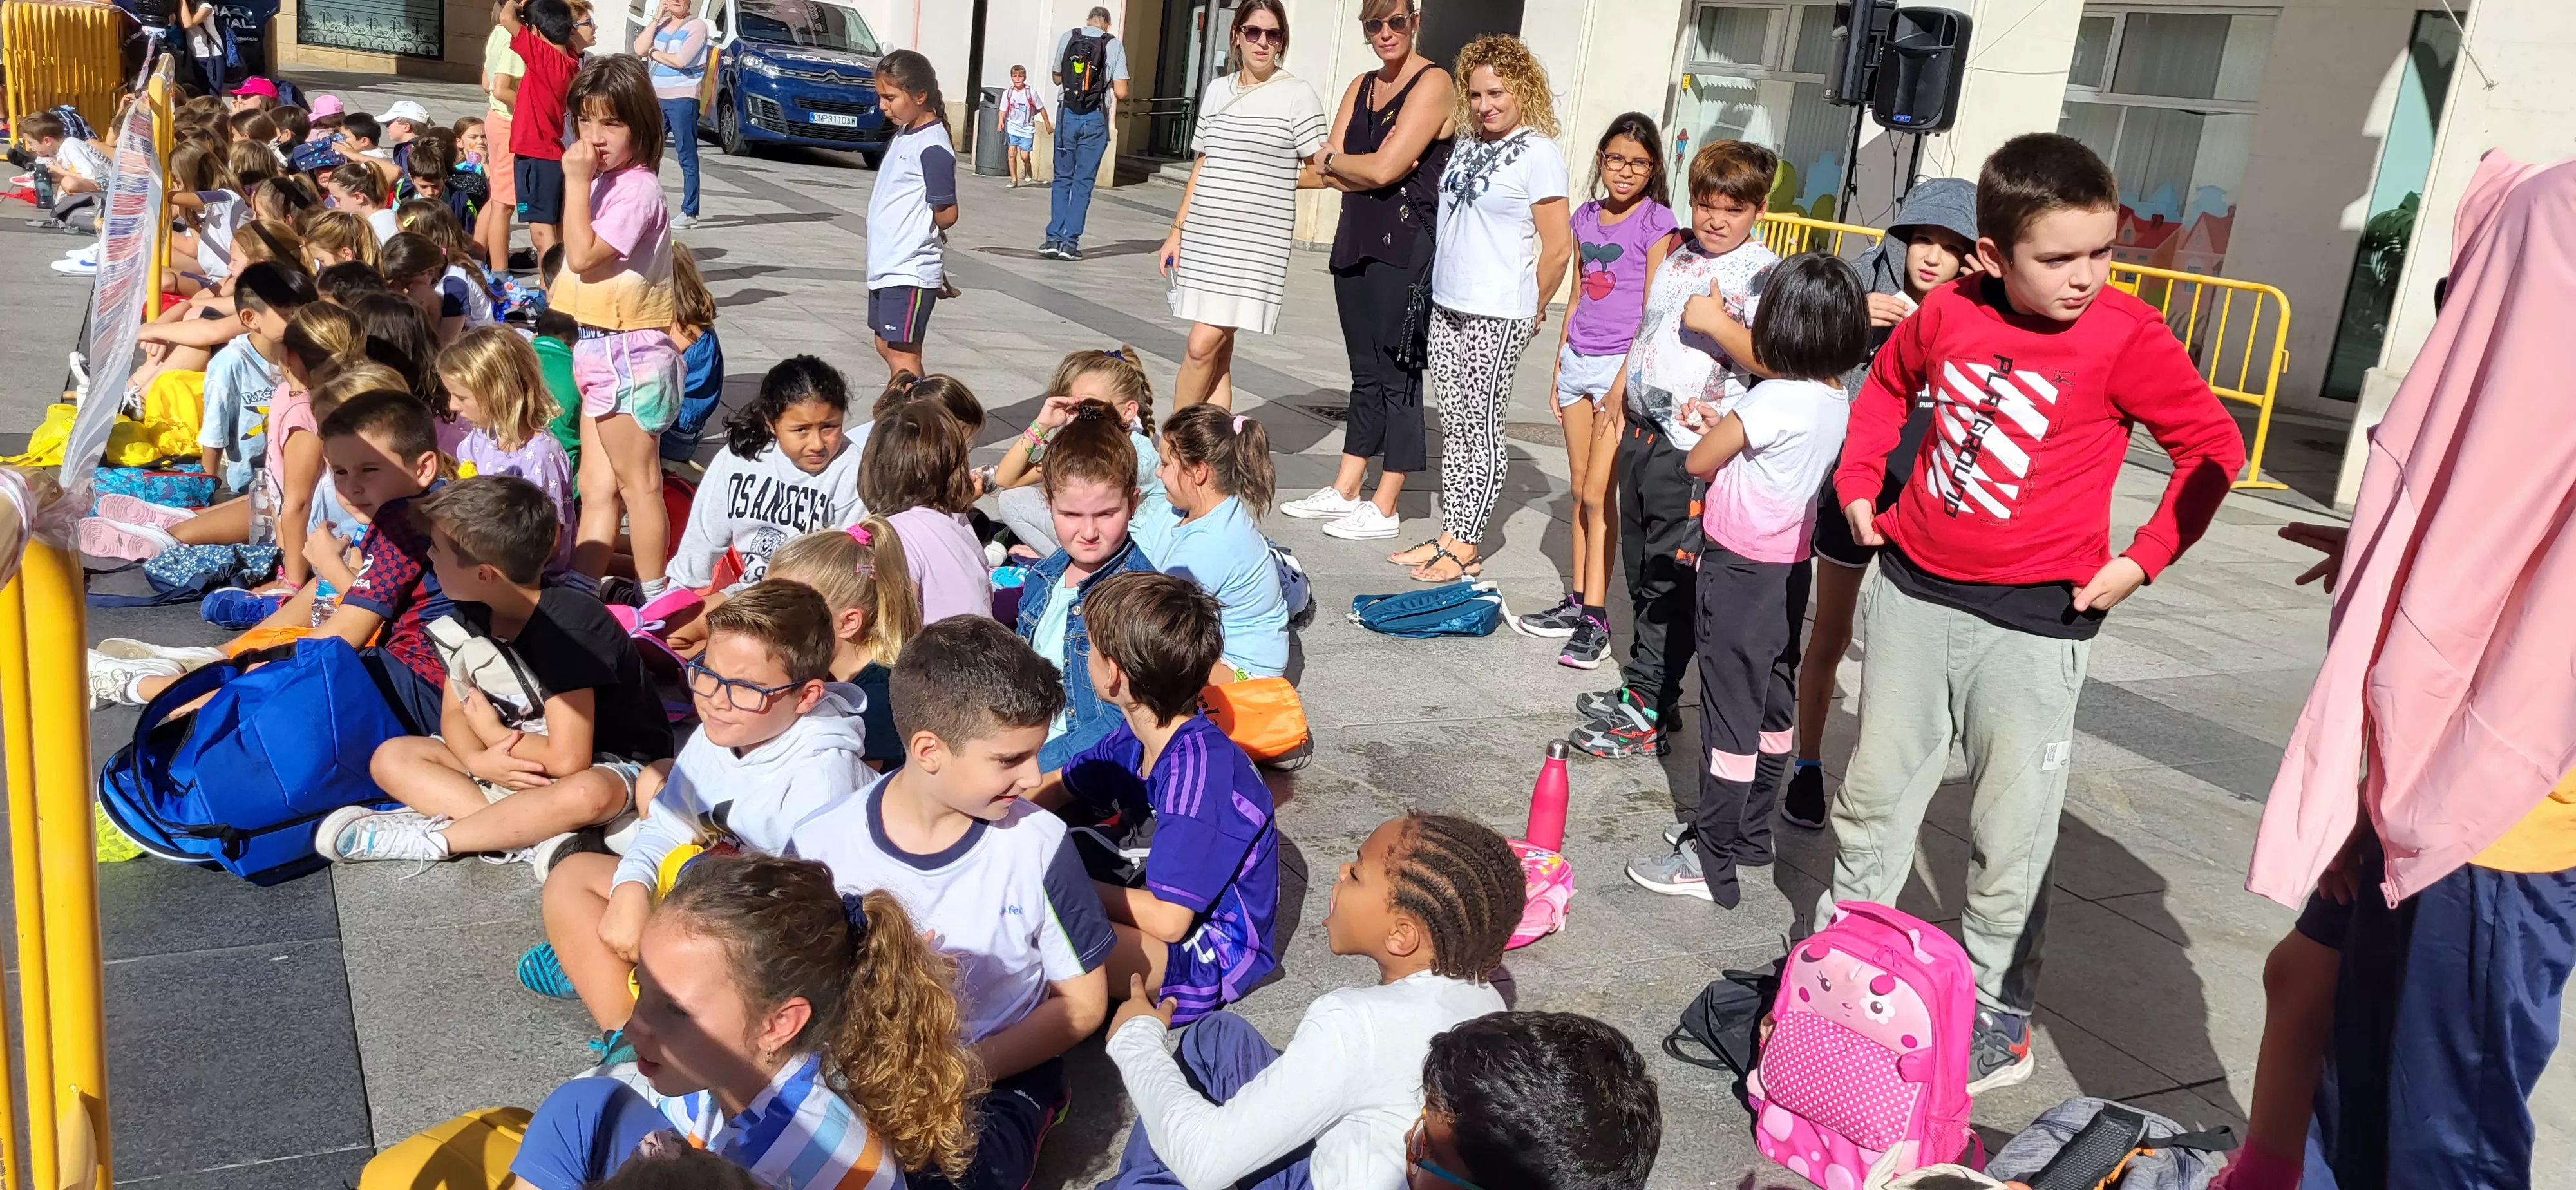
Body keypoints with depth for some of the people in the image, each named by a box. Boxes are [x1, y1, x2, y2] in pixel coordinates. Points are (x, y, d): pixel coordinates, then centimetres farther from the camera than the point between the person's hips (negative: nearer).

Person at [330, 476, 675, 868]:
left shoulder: (570, 626, -27)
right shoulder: (473, 614, -3)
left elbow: (567, 760, -30)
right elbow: (454, 713, 3)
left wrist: (494, 733, -11)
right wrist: (478, 760, -20)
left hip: (606, 766, -8)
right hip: (513, 760, 8)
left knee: (585, 794, -41)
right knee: (391, 758, -7)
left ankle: (430, 838, -23)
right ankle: (533, 838, -23)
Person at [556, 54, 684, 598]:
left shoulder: (636, 189, -18)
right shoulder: (607, 181, 12)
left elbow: (584, 254, -25)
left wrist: (576, 181, -23)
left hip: (625, 351, -10)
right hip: (597, 347, 10)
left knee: (638, 484, 0)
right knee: (596, 488, 14)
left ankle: (654, 598, 10)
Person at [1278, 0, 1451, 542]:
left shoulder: (1433, 83, -8)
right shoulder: (1362, 87, 15)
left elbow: (1384, 169, -17)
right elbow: (1326, 170, 7)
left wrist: (1335, 160, 0)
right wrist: (1364, 165, -11)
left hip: (1405, 246, -7)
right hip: (1356, 239, 8)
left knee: (1397, 374, -1)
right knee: (1364, 371, 14)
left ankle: (1383, 509, 4)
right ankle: (1344, 492, 22)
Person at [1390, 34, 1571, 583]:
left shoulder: (1537, 153, -10)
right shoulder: (1468, 148, 11)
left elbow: (1558, 248, -10)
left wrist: (1528, 310, -1)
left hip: (1497, 316, -7)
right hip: (1447, 307, 7)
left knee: (1482, 426, -1)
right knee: (1455, 425, 11)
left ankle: (1466, 549, 6)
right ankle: (1449, 535, 18)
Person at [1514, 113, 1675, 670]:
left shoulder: (1656, 222, -7)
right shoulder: (1585, 218, 11)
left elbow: (1652, 310, -11)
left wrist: (1625, 383, -16)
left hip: (1624, 365, -6)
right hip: (1578, 360, 6)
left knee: (1597, 494, -9)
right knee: (1579, 490, 10)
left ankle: (1595, 618, -7)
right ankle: (1576, 602, 17)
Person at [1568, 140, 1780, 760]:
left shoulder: (1765, 275, -9)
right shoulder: (1670, 253, 13)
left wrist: (1719, 326, -28)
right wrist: (1615, 401, 22)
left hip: (1695, 447, -7)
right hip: (1642, 432, 7)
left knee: (1669, 578, -4)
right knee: (1639, 569, 14)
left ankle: (1647, 714, 2)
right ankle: (1642, 684, 27)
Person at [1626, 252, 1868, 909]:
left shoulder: (1775, 399, -22)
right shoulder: (1837, 400, 2)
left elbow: (1698, 461, -12)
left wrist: (1710, 431, 7)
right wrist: (1723, 424, 9)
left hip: (1741, 571, -9)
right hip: (1789, 568, 9)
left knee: (1731, 713, -4)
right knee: (1772, 704, 16)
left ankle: (1711, 861, 2)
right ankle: (1750, 832, 30)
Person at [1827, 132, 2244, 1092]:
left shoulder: (2125, 337, -13)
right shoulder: (1949, 313, -2)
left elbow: (2213, 446, -4)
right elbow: (1889, 381, 19)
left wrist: (2145, 558, -8)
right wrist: (1859, 481, 11)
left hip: (2034, 616, -4)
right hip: (1914, 588, 4)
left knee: (2010, 832, 4)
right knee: (1876, 786, 17)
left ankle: (1998, 1018, 20)